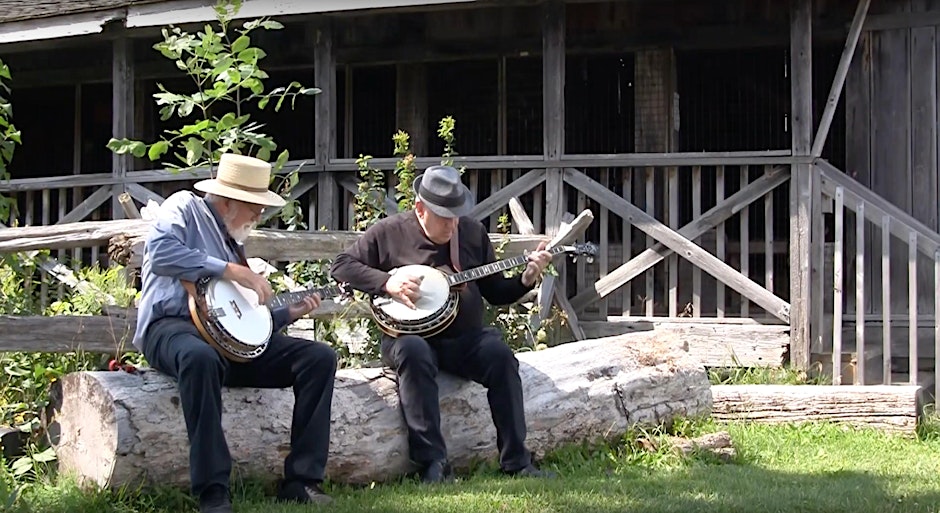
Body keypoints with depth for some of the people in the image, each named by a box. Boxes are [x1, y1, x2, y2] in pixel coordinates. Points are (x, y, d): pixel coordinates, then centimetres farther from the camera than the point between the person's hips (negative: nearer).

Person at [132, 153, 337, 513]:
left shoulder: (233, 242, 27)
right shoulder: (185, 208, 4)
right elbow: (161, 252, -18)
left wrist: (289, 313, 13)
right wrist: (230, 270, -16)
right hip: (173, 326, -8)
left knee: (320, 357, -8)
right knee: (201, 356, -44)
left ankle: (301, 480, -13)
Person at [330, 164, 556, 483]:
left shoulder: (473, 232, 12)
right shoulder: (388, 232, 2)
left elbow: (495, 292, 16)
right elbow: (340, 266, 1)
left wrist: (525, 280, -4)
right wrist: (386, 282, -14)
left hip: (465, 339, 3)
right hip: (408, 334, -3)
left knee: (499, 354, -28)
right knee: (413, 352, -38)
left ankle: (516, 461, -22)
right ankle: (432, 463, -37)